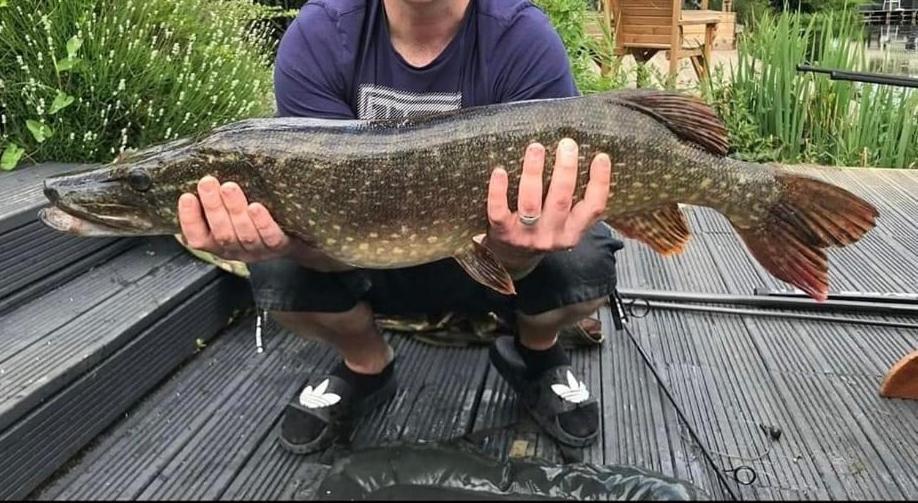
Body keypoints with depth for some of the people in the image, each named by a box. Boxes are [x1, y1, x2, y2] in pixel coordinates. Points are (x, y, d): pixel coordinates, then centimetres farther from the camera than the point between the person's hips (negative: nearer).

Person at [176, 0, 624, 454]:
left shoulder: (525, 39, -22)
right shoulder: (317, 37, -19)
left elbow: (534, 215, -28)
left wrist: (520, 247, -51)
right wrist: (293, 234, -47)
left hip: (488, 253, -1)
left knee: (585, 263, -29)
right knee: (275, 270, -25)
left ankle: (536, 355, 8)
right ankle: (366, 368, 9)